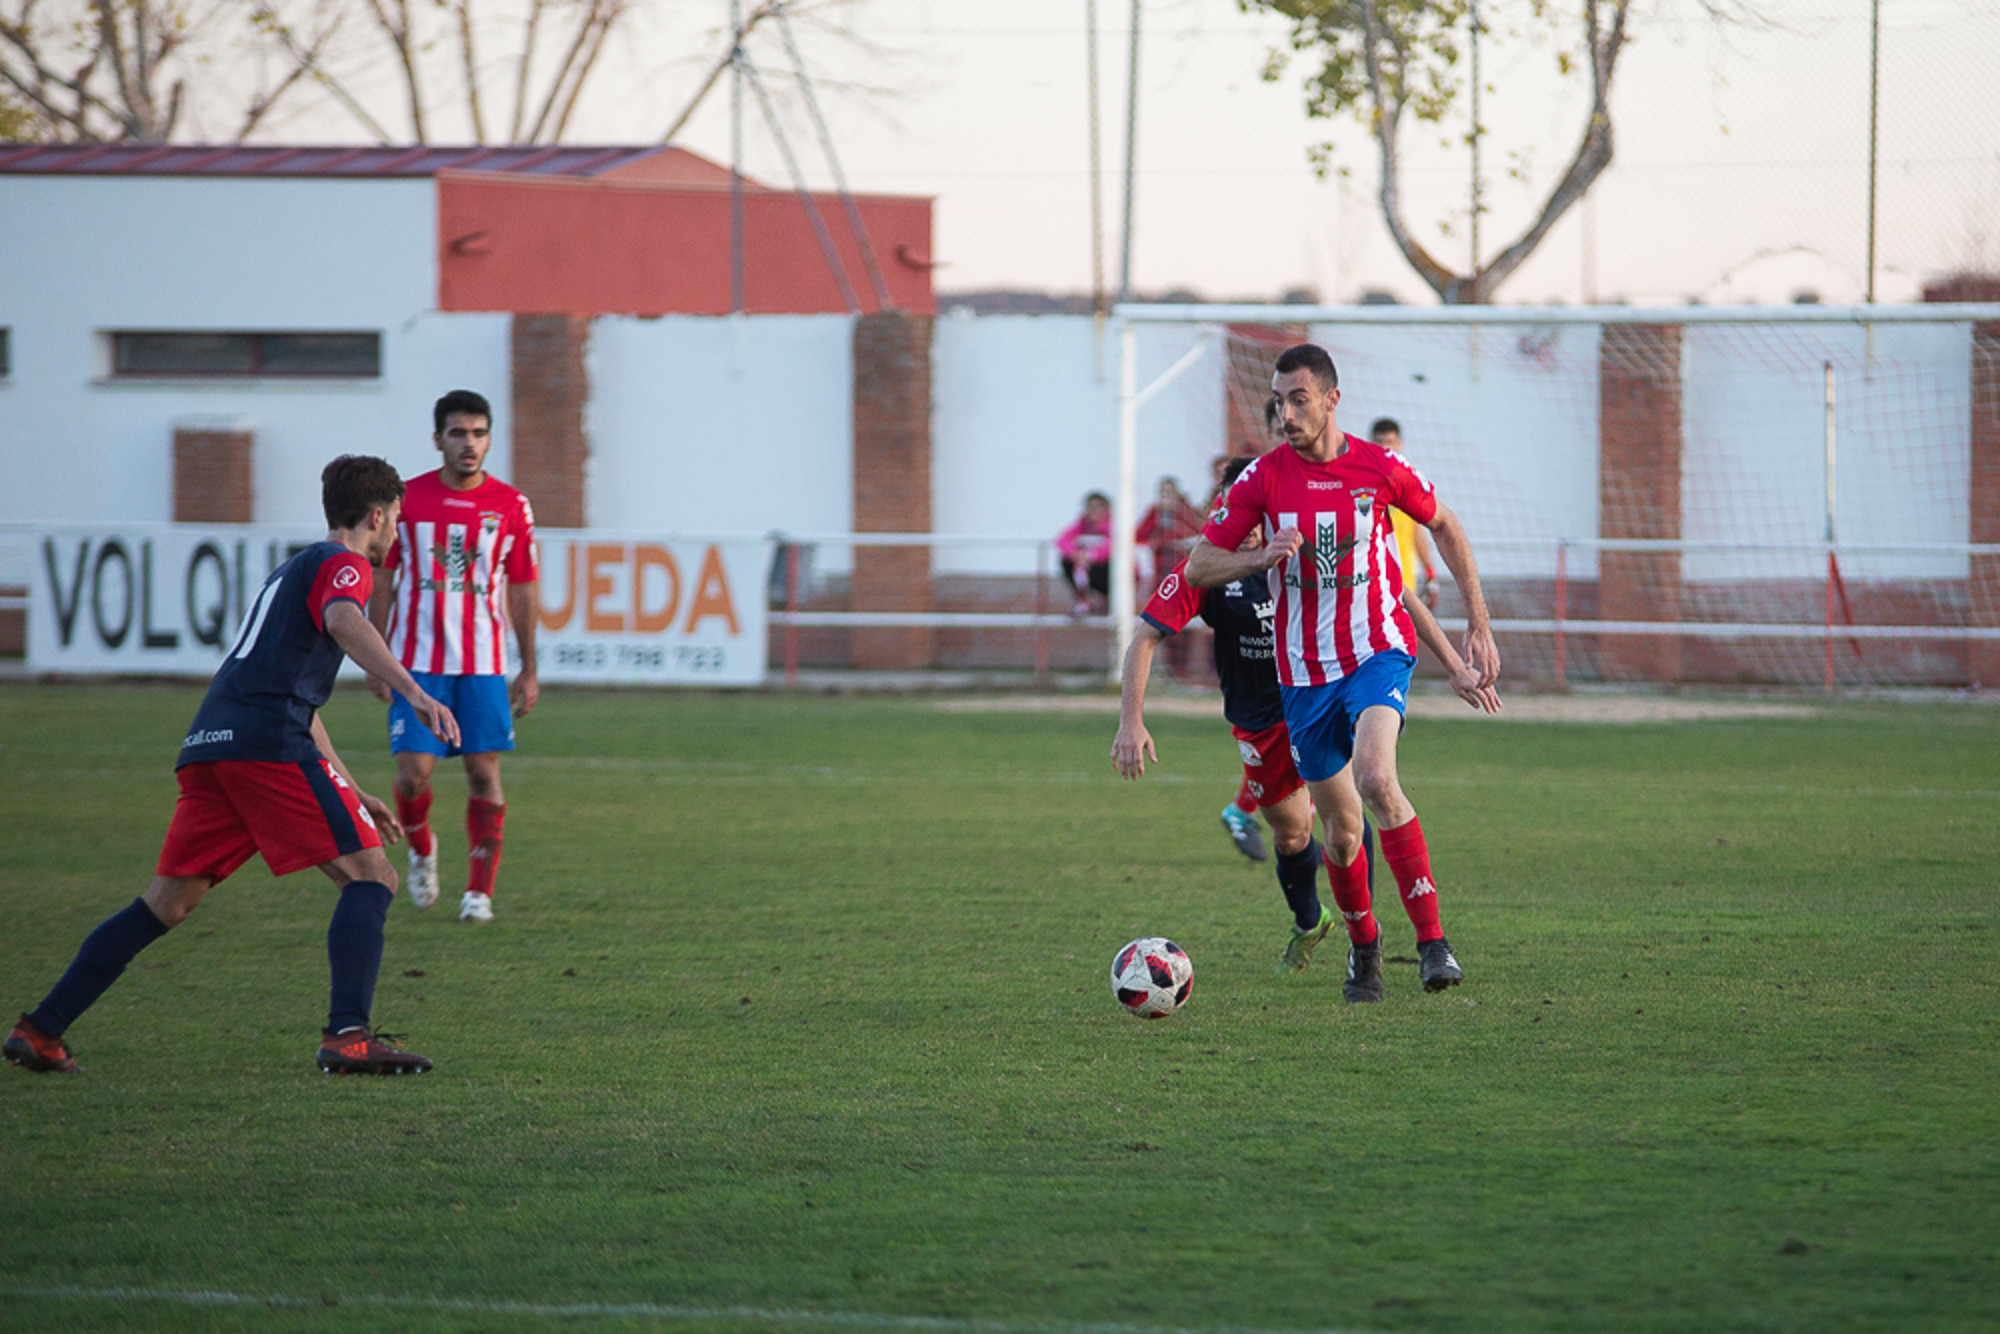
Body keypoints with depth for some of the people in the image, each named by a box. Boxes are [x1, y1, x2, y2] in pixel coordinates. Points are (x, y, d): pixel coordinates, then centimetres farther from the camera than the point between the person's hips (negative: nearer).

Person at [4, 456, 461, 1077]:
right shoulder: (342, 564, 6)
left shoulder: (292, 571, 34)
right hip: (269, 741, -8)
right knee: (370, 878, -5)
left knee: (166, 904, 11)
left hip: (208, 745, 8)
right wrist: (414, 693, -30)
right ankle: (348, 1035, -20)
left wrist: (355, 795, 44)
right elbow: (342, 620, -21)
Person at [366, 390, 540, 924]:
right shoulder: (407, 500, 0)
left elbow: (522, 592, 7)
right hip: (418, 661, -1)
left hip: (484, 666, 1)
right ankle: (421, 849, 23)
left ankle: (480, 890, 4)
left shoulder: (511, 507, 2)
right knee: (414, 771, -8)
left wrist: (528, 671, 5)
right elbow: (384, 582, 6)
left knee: (484, 773, -3)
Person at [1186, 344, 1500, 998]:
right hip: (1304, 670, 3)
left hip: (1378, 653, -2)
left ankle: (1432, 940, -28)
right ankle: (1362, 942, 35)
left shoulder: (1380, 468, -6)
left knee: (1375, 777, -29)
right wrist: (1260, 557, -20)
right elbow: (1199, 566, 0)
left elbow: (1445, 528, 11)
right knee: (1341, 827, 7)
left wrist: (1479, 624, 9)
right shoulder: (1263, 478, -4)